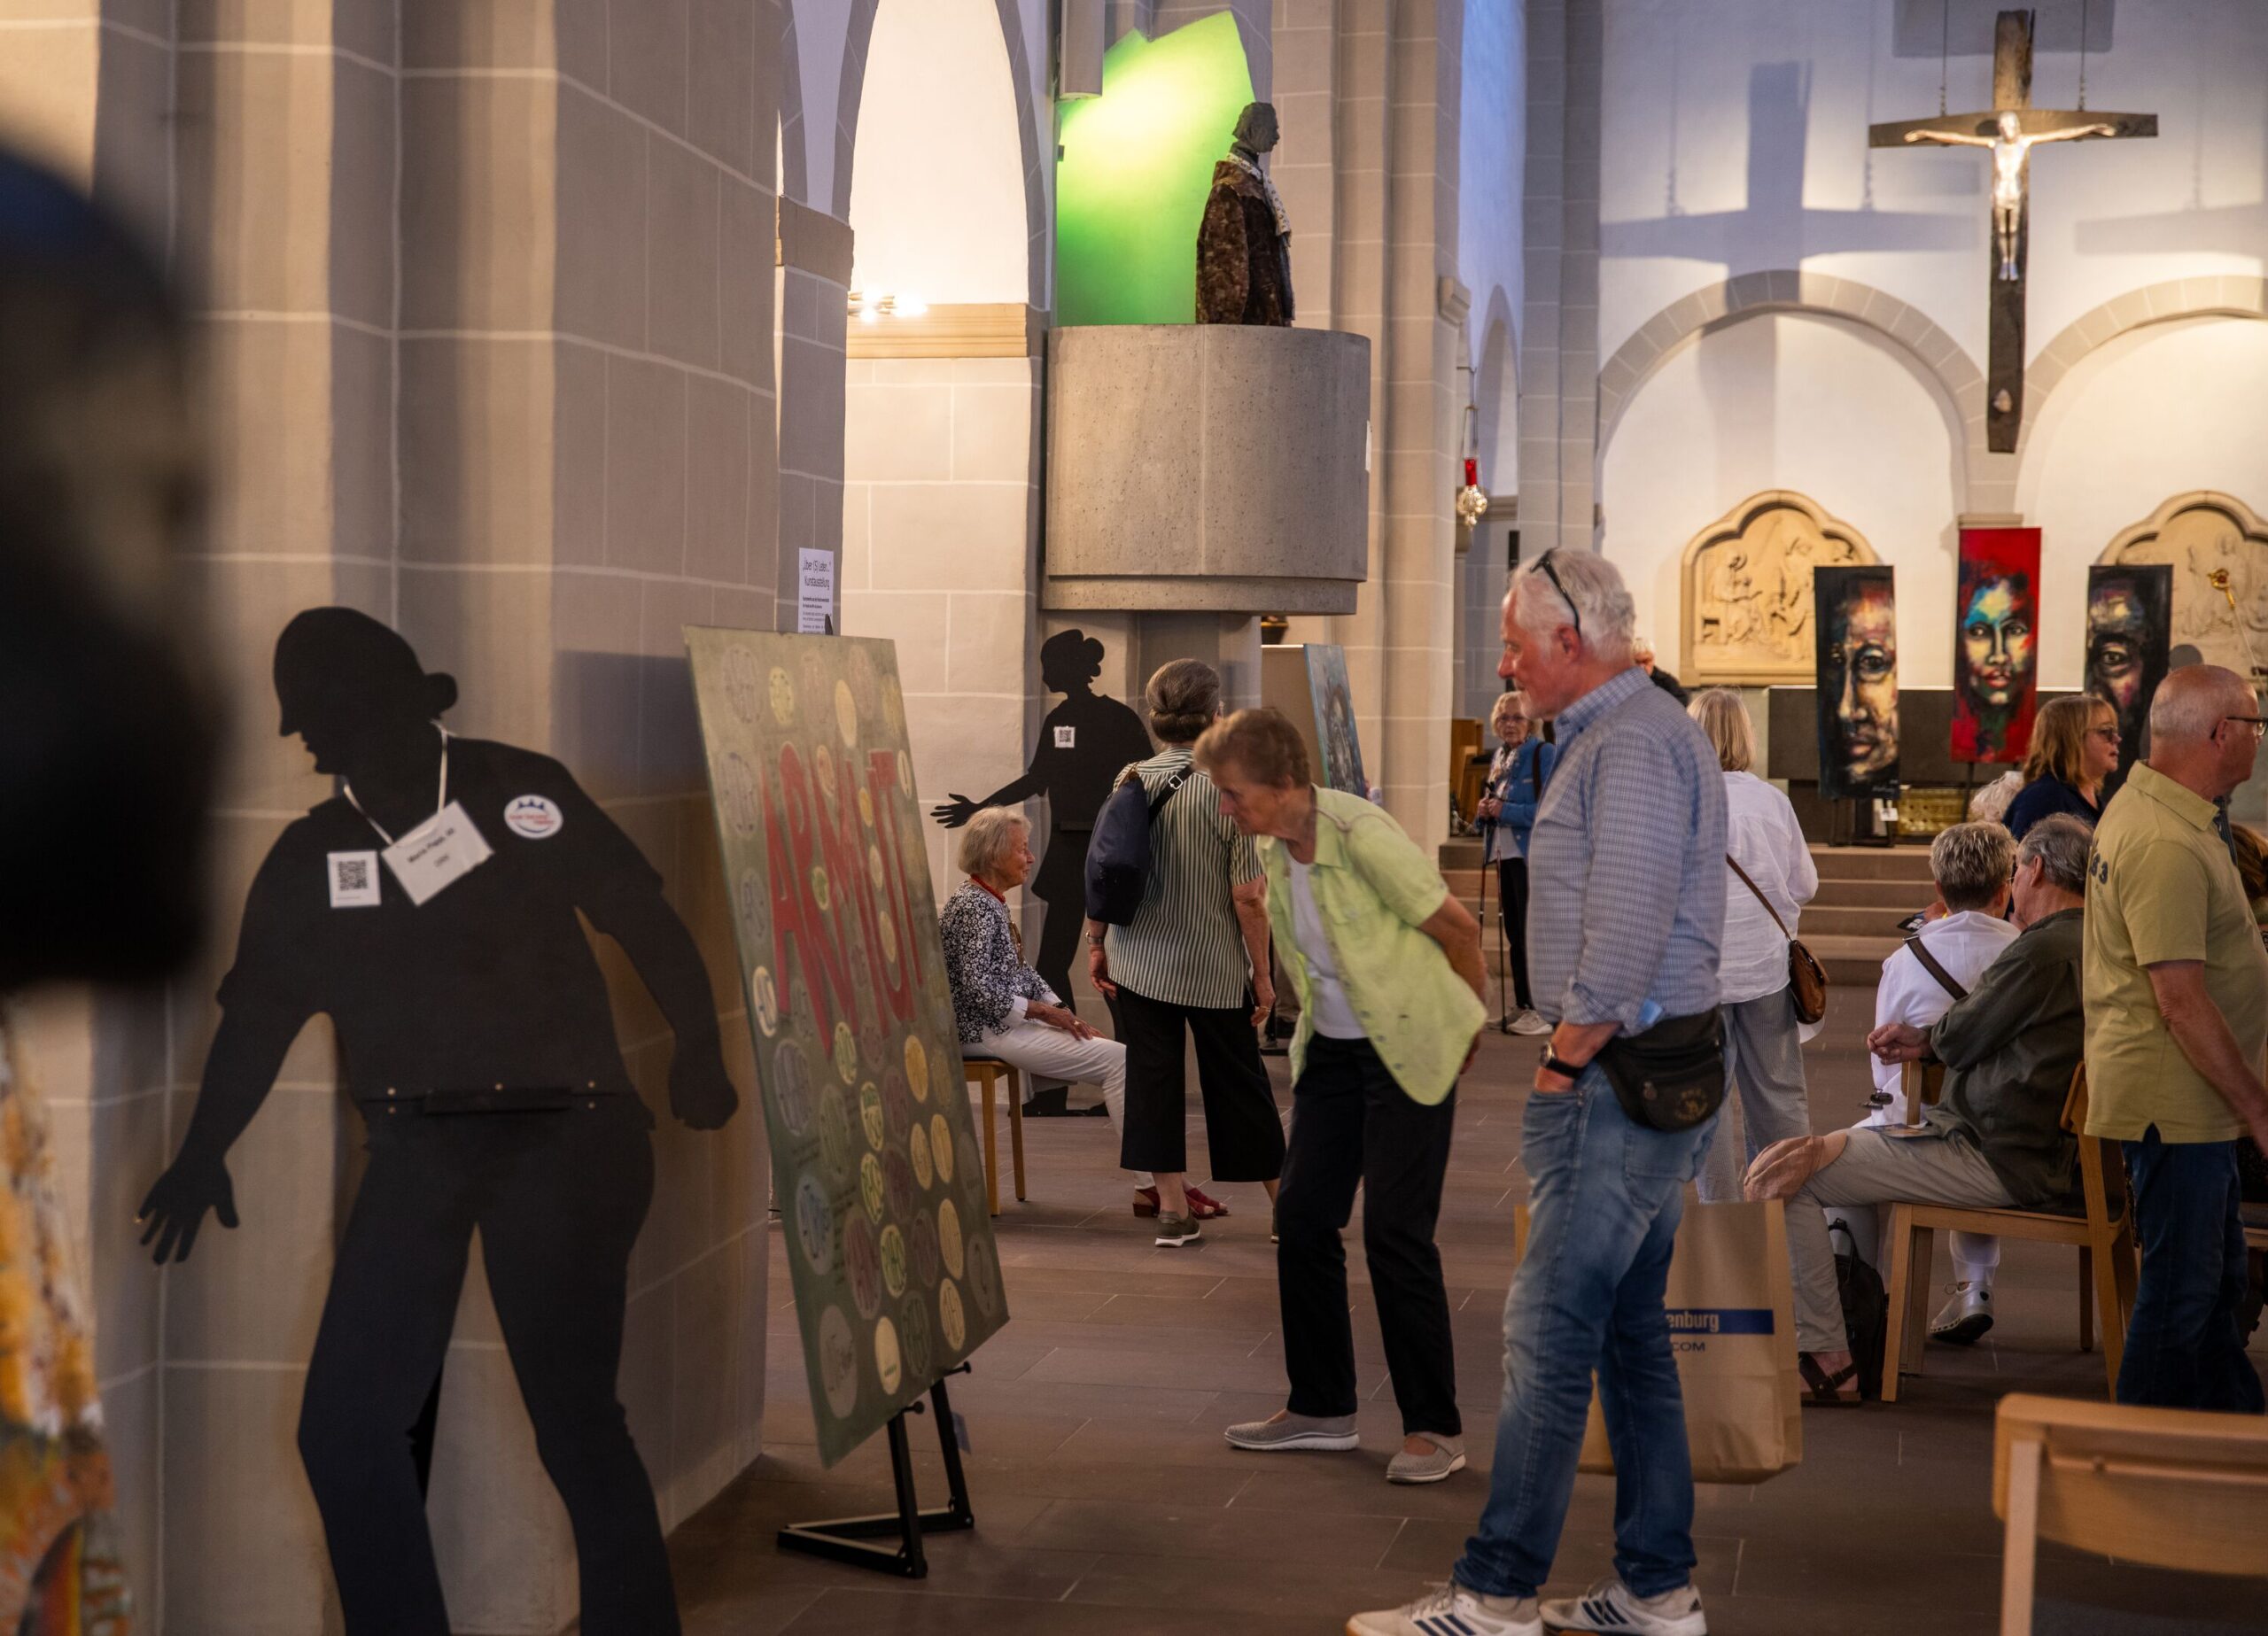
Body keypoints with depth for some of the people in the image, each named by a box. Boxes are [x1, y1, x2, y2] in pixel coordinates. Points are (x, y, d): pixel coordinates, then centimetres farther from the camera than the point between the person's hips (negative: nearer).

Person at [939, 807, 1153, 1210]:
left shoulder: (991, 902, 15)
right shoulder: (971, 906, -16)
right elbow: (979, 990, -22)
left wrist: (1063, 1011, 5)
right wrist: (1043, 1011, -15)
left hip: (1010, 1023, 10)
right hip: (988, 1031, -10)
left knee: (1118, 1057, 1)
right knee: (1117, 1059, -15)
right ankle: (1148, 1187, -14)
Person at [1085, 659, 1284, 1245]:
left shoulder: (1132, 781, -5)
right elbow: (1248, 897, -15)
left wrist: (1096, 941, 11)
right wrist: (1262, 975, -6)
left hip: (1139, 961, 2)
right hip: (1215, 970, -2)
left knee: (1153, 1076, 9)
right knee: (1238, 1082, 10)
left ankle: (1172, 1207, 11)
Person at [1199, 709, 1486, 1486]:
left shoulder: (1361, 836, -24)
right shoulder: (1271, 846, 0)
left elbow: (1458, 927, -14)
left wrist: (1471, 1018, 0)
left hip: (1408, 1049, -8)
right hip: (1331, 1047, 8)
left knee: (1395, 1232, -9)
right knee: (1302, 1218, 6)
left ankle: (1434, 1427, 1)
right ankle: (1321, 1407, 20)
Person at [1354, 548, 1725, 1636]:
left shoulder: (1632, 744, -16)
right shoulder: (1614, 735, 18)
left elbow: (1625, 936, -23)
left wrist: (1561, 1064, -16)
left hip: (1618, 1080, -11)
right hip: (1643, 1082, 11)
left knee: (1550, 1335, -7)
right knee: (1630, 1331, 13)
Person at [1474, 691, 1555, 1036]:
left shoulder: (1545, 753, -10)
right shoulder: (1500, 757, 14)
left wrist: (1506, 811, -20)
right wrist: (1486, 810, 1)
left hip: (1532, 855, -8)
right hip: (1504, 853, 8)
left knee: (1532, 933, -8)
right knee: (1514, 933, 12)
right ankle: (1523, 1005, 19)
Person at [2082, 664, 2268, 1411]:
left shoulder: (2137, 806, 10)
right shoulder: (2167, 845, -24)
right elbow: (2181, 1000, -26)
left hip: (2188, 1101, 11)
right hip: (2176, 1102, -11)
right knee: (2181, 1290, -2)